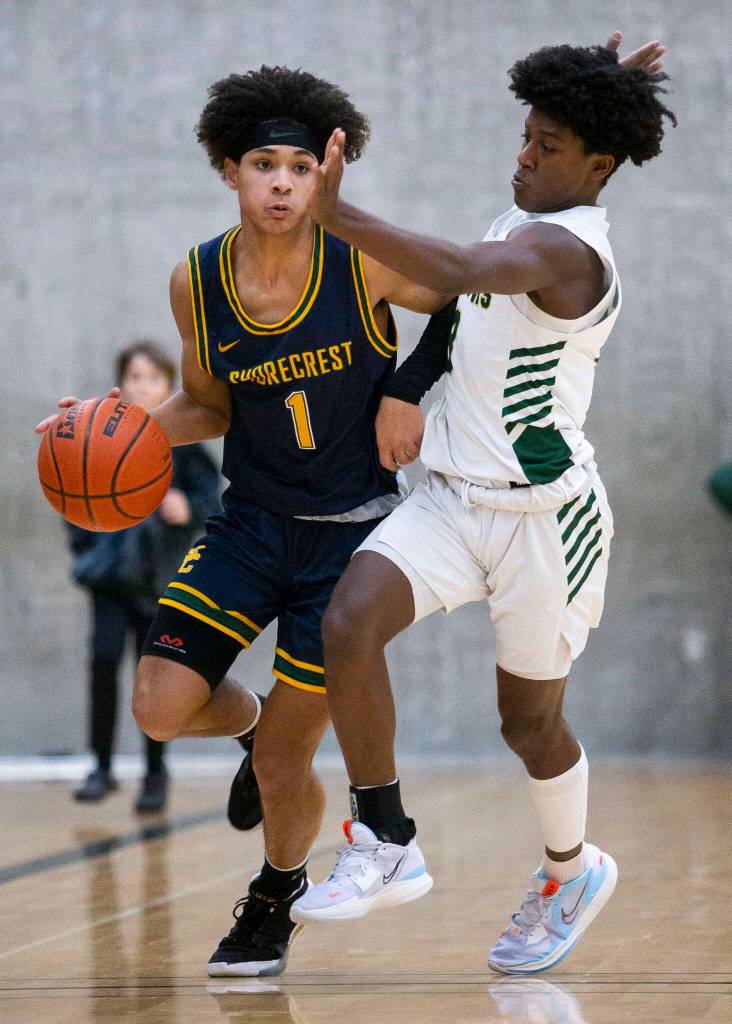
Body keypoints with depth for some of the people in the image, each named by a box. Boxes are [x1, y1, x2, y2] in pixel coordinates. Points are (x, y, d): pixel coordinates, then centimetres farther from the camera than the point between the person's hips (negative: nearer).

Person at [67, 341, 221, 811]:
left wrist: (189, 511, -23)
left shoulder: (182, 441, -3)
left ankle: (155, 772, 19)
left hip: (160, 573, -1)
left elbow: (210, 495, -3)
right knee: (104, 657, -14)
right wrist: (84, 544, 3)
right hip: (111, 570, 1)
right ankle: (102, 767, -3)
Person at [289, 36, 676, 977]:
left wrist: (335, 216, -53)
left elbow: (461, 271, -42)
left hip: (542, 513, -7)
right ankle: (387, 849, -12)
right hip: (451, 499, 7)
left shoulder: (560, 246, -21)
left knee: (529, 722, 9)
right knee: (348, 621, -20)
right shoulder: (533, 216, 7)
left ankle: (572, 871, 39)